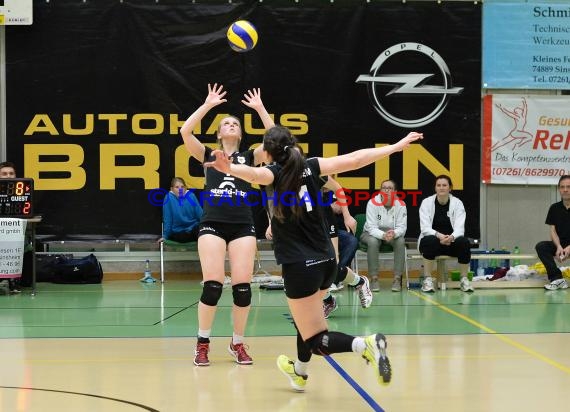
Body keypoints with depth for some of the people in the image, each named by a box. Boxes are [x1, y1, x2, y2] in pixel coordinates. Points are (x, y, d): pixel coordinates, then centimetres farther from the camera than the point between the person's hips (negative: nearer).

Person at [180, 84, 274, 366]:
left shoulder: (249, 157, 15)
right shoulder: (208, 155, 13)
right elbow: (185, 132, -2)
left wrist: (260, 108, 1)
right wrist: (208, 105, 1)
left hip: (243, 226, 1)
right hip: (212, 224, -1)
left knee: (242, 286, -6)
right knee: (212, 285, -11)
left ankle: (237, 344, 10)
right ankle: (202, 344, 4)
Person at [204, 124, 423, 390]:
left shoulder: (276, 172, -9)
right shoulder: (309, 167, 5)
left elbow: (254, 174, -33)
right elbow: (354, 160, 3)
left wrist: (229, 168, -54)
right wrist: (396, 146, 12)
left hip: (300, 266, -7)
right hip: (326, 261, 7)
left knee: (317, 341, -4)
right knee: (305, 318, 32)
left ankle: (364, 345, -30)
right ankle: (299, 373, 49)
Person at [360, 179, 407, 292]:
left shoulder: (401, 205, -13)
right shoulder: (373, 203, -19)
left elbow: (402, 227, -17)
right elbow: (372, 227, -23)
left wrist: (394, 233, -41)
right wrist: (383, 235, -43)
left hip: (393, 233, 2)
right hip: (372, 233, -2)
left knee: (400, 241, -29)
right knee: (373, 241, -35)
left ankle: (397, 278, -25)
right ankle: (374, 278, -28)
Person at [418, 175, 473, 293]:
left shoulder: (457, 203, -5)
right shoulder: (426, 202, -8)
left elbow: (459, 228, -15)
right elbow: (425, 228, -17)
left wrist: (451, 237, -39)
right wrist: (438, 235, -37)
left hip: (451, 241, 1)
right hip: (432, 240, -1)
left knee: (464, 242, -31)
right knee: (430, 241, -37)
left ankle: (464, 279, -16)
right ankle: (427, 279, -29)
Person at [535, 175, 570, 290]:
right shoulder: (555, 208, 7)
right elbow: (553, 231, 3)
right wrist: (559, 247, -17)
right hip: (560, 245, 4)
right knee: (540, 246, -24)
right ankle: (557, 278, -28)